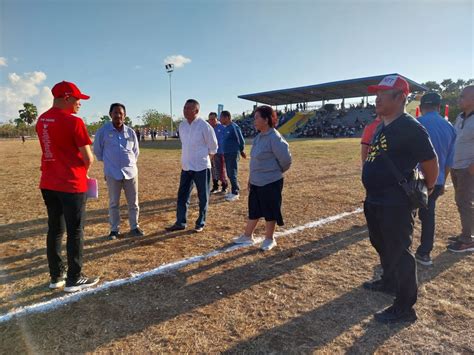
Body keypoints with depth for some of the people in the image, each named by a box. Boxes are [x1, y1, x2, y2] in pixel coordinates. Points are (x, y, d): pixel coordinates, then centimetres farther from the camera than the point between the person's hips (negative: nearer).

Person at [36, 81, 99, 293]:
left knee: (55, 229, 15)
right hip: (71, 185, -7)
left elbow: (54, 149, 14)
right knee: (75, 232, 3)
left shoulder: (41, 120, 8)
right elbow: (88, 158, -14)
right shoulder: (74, 122, -15)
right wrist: (82, 172, 6)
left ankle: (56, 276, 26)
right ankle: (74, 280, 14)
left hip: (48, 184, 8)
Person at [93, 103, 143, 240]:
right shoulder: (103, 130, -5)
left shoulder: (130, 132, 3)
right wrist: (108, 162, 13)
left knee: (133, 203, 9)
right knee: (113, 203, 7)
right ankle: (115, 229, 20)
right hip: (112, 173, -2)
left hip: (131, 172, 2)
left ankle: (134, 227, 22)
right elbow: (97, 150, 7)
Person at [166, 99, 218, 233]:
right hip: (186, 167, 6)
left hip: (201, 167, -6)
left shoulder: (204, 126, -14)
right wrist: (187, 160, 16)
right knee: (182, 195, 9)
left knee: (203, 197, 7)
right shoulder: (182, 125, 5)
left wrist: (204, 160, 1)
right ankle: (180, 223, 20)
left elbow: (213, 147, -6)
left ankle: (200, 223, 21)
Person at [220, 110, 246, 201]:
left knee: (233, 174, -5)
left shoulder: (234, 127, -14)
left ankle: (235, 193, 3)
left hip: (233, 154, -9)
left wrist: (241, 151, 2)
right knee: (229, 174, 13)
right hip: (227, 154, 9)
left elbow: (241, 140, -10)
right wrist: (224, 153, 17)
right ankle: (234, 191, 23)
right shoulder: (226, 128, 12)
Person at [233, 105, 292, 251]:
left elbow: (286, 159, -18)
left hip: (270, 183, -8)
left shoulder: (274, 138, -20)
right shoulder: (258, 137, 7)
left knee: (269, 212, 8)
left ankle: (269, 239, 26)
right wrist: (251, 178, 16)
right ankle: (247, 236, 34)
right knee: (253, 210, 19)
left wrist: (276, 172, -1)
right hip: (256, 183, 8)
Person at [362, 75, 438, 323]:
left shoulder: (410, 128, -17)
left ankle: (404, 308, 15)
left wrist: (426, 190, 2)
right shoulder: (382, 127, 11)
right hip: (375, 201, 10)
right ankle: (389, 282, 46)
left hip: (396, 205, -10)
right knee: (381, 244, 24)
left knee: (398, 252, 0)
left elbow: (430, 163, -12)